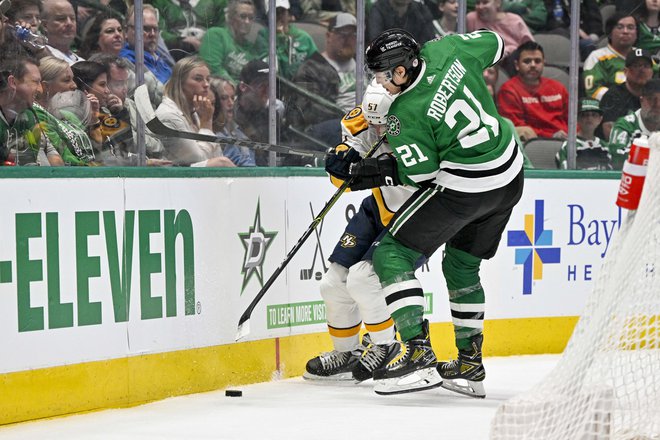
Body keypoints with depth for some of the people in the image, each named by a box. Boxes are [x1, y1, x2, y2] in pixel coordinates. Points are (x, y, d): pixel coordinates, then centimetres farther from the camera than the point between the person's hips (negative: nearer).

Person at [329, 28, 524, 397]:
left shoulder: (406, 114, -19)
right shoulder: (446, 51, -3)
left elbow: (420, 173, -12)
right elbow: (494, 44, 16)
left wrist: (371, 174, -1)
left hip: (463, 188, -9)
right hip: (510, 178, 9)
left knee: (392, 256, -1)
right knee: (462, 266, 24)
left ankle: (418, 352, -12)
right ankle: (470, 366, 27)